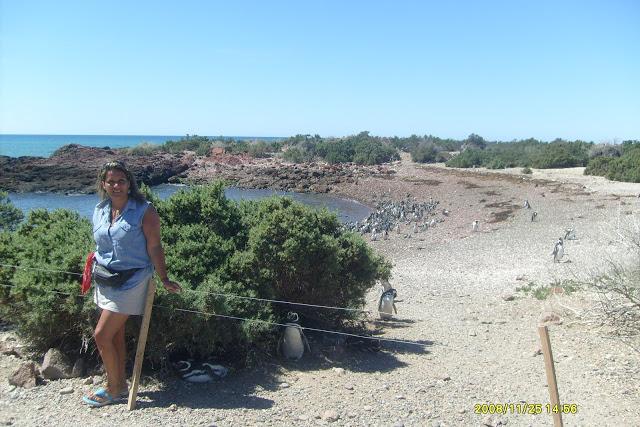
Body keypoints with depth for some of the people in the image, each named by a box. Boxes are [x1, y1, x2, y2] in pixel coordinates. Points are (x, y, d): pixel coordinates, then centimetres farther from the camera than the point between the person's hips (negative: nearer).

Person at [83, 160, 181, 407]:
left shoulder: (144, 211, -12)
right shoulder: (99, 211, 6)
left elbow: (154, 247, -14)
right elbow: (100, 246, 17)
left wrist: (164, 279, -14)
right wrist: (93, 271, 18)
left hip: (130, 280, -6)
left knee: (101, 334, -6)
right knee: (115, 334, 14)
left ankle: (113, 389, 11)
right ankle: (120, 384, 28)